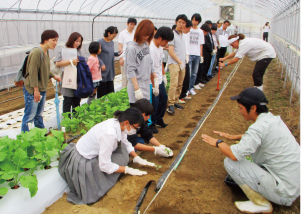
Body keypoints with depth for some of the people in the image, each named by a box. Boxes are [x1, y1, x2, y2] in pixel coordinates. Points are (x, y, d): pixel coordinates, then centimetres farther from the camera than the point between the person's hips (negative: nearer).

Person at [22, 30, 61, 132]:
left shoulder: (46, 52, 9)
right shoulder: (37, 52, -20)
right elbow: (33, 72, -23)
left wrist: (53, 76, 13)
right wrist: (36, 89, -22)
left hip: (42, 90, 9)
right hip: (32, 90, -9)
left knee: (39, 115, 19)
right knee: (30, 116, 0)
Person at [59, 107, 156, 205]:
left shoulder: (118, 124, -10)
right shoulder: (109, 134, -35)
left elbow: (126, 144, 8)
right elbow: (105, 166, -29)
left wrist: (137, 159, -3)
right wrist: (128, 170, -19)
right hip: (81, 163, -8)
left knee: (121, 147, -2)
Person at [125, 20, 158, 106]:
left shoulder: (146, 45, 9)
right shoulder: (131, 48, -13)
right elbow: (131, 71, -15)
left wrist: (155, 78, 14)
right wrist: (137, 89, -18)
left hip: (147, 85, 7)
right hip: (136, 85, -7)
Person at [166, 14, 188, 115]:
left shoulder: (183, 35, 15)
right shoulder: (172, 34, -8)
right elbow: (171, 52, -12)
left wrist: (185, 58, 8)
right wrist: (180, 62, -11)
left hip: (182, 63, 8)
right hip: (174, 63, -7)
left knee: (180, 85, 9)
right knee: (174, 84, -14)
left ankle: (176, 101, 18)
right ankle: (170, 105, -10)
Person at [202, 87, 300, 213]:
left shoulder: (260, 127, -23)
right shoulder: (274, 119, 4)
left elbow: (234, 155, -25)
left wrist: (218, 143, -6)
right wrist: (233, 137, 21)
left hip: (284, 193, -9)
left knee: (230, 162, -12)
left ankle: (261, 203, -2)